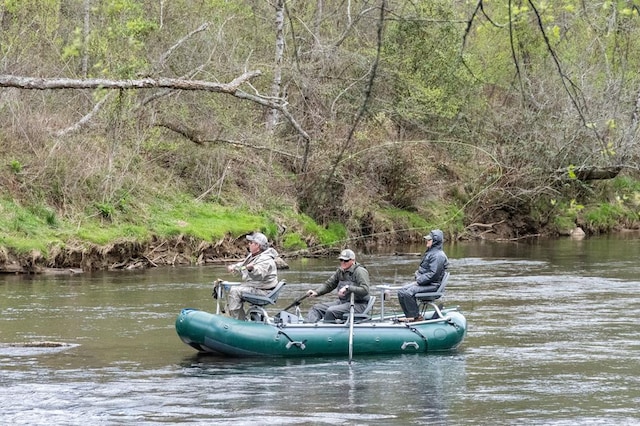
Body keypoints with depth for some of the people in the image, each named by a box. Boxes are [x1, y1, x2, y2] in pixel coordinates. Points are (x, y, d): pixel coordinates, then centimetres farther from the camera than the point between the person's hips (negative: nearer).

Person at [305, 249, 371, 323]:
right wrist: (316, 292, -5)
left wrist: (348, 288, -33)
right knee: (316, 308, -2)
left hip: (358, 305, -9)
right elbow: (328, 285, 13)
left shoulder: (360, 271, -13)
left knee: (331, 311, -31)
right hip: (342, 302, 9)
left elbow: (365, 290, -25)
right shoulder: (340, 271, 10)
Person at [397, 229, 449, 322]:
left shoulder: (438, 255, -16)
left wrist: (419, 281, -18)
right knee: (401, 292, 3)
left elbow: (433, 274, -23)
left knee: (408, 293, -28)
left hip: (432, 285, -11)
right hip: (422, 282, 11)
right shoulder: (430, 252, 18)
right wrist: (418, 279, 8)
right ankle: (409, 316, 4)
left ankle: (416, 317, -17)